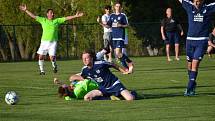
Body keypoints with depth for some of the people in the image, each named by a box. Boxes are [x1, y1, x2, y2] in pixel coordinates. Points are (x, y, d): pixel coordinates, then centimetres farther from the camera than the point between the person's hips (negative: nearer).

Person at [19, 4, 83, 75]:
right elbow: (33, 16, 8)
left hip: (53, 42, -1)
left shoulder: (57, 21, 7)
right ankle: (41, 70, 17)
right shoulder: (43, 20, 7)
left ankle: (54, 67, 19)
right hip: (44, 41, 1)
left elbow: (66, 18, 3)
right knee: (41, 56, -1)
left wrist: (75, 16, -3)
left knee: (52, 57, -11)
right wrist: (25, 10, 5)